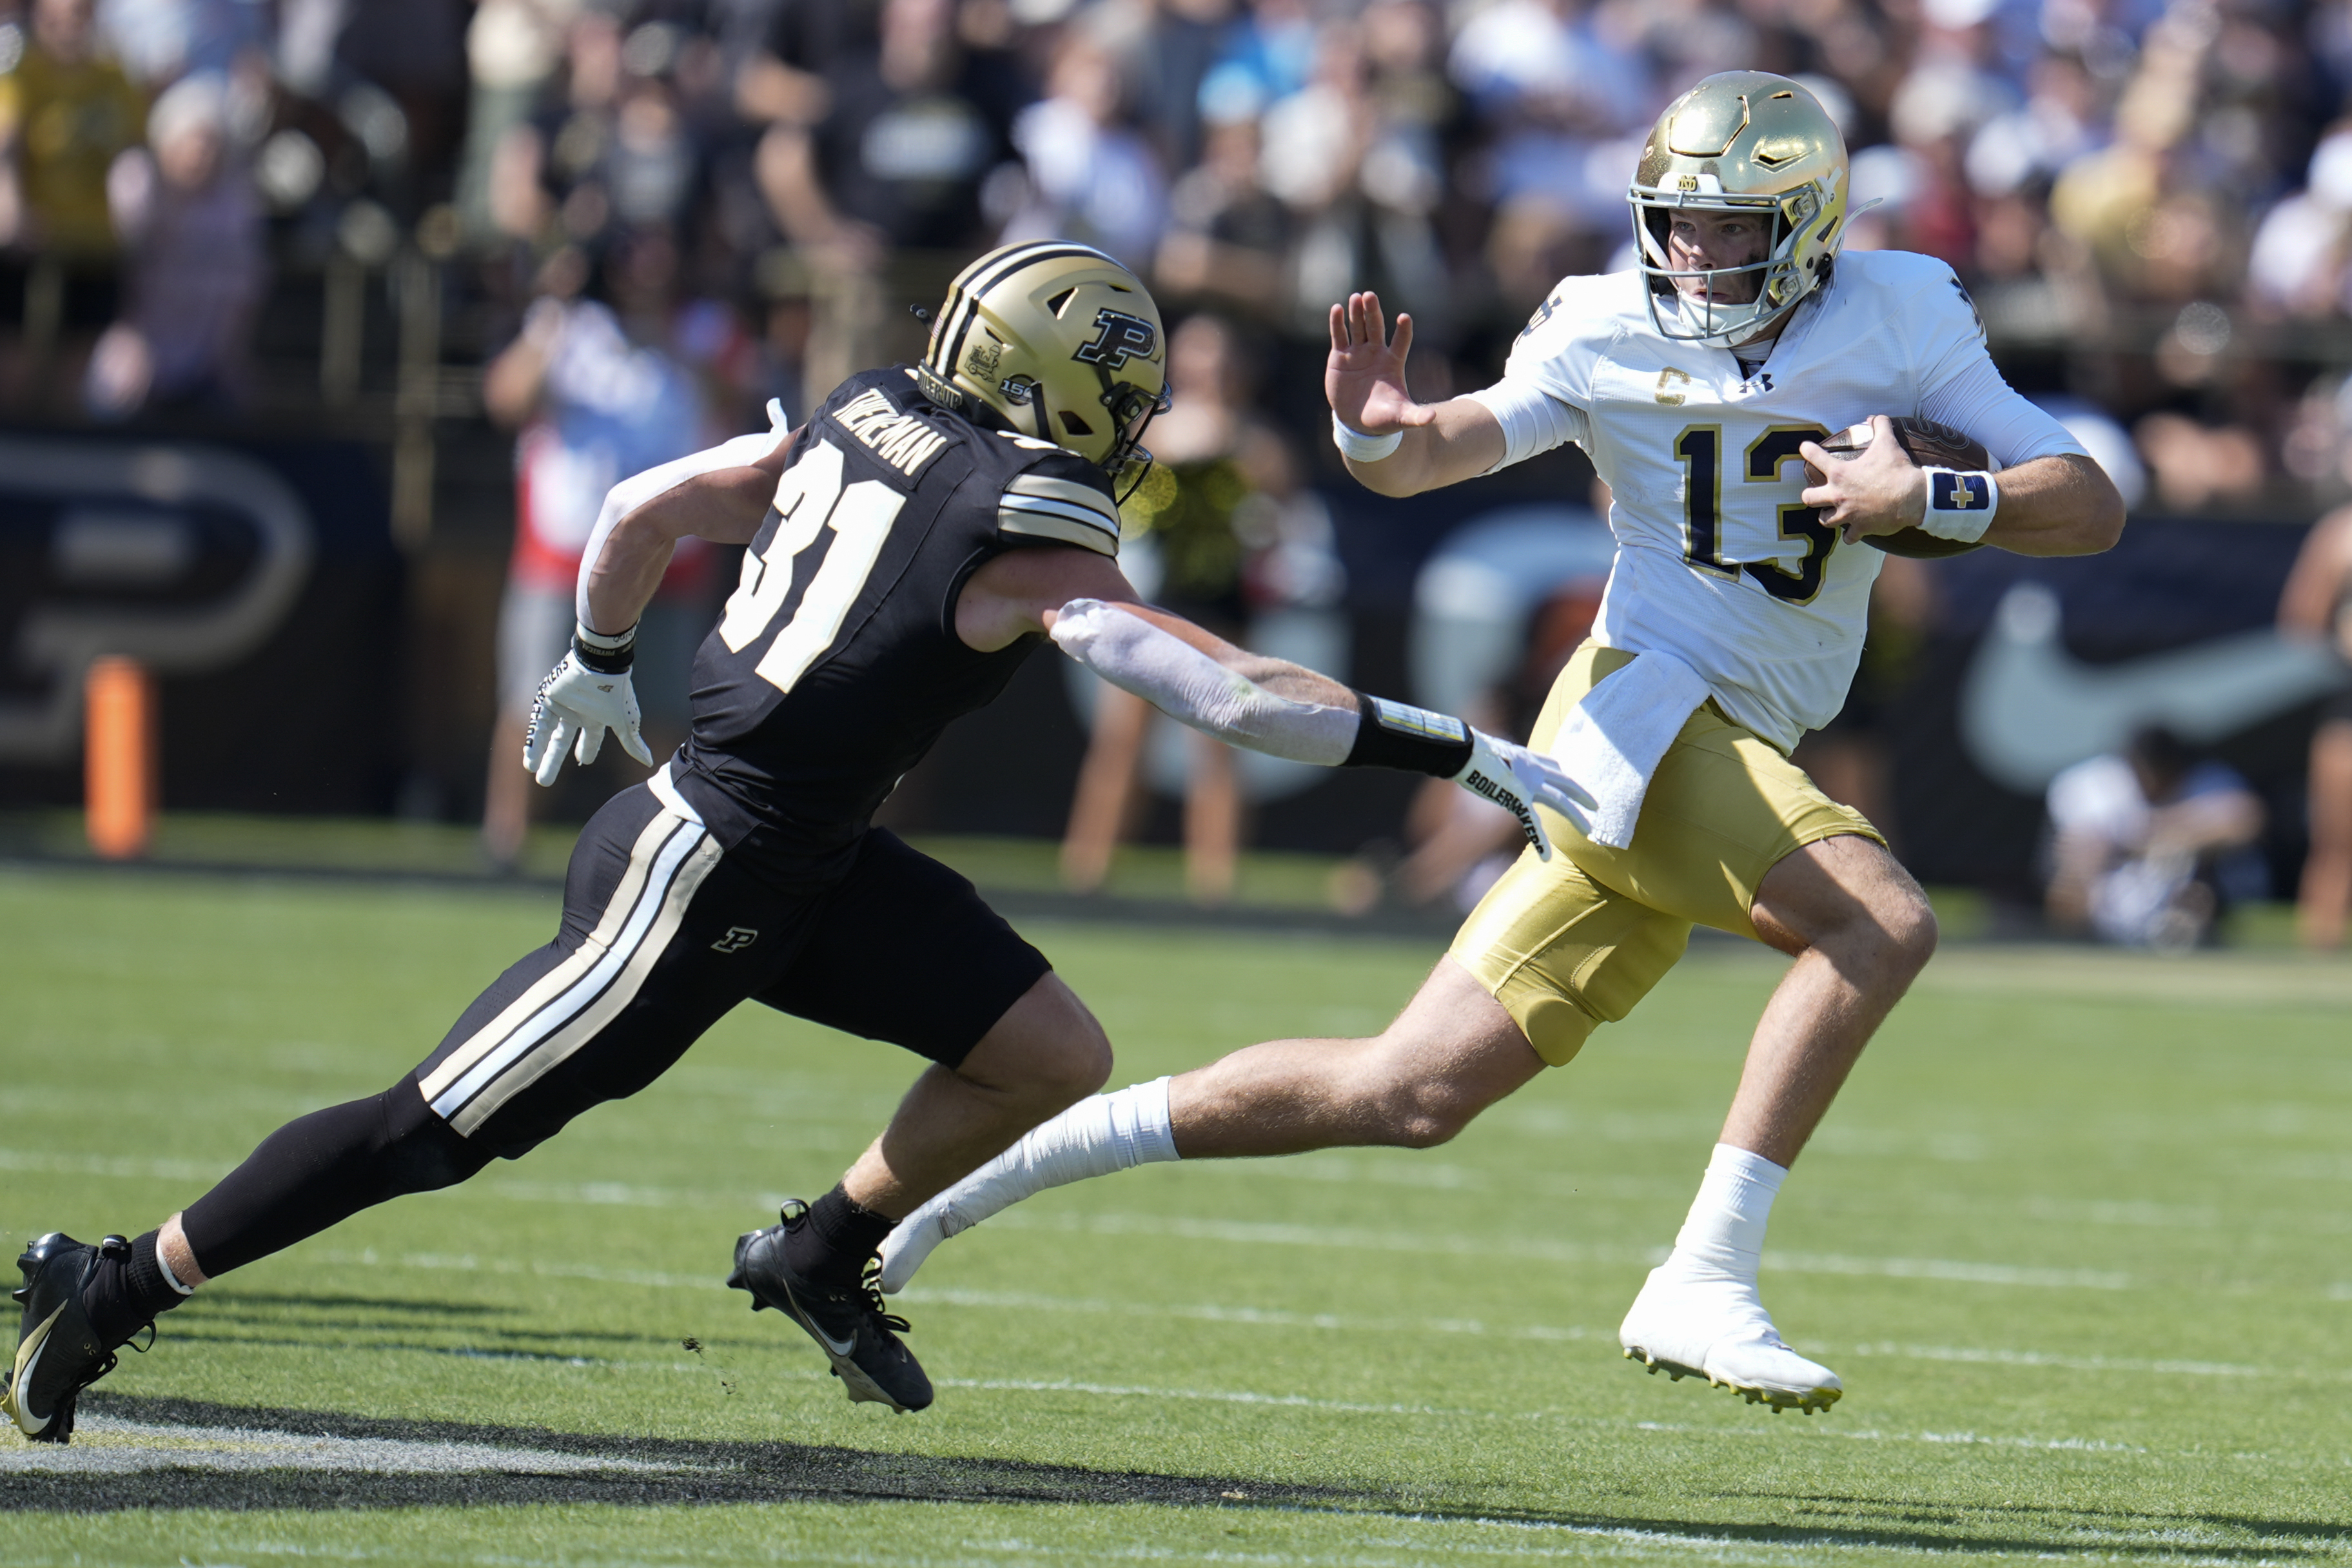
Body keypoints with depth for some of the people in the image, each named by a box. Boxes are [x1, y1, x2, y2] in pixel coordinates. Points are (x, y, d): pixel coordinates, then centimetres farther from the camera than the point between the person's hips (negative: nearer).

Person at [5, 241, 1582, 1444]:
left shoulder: (868, 421, 4)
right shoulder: (1025, 534, -19)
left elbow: (646, 509, 13)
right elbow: (1234, 693, -25)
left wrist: (597, 661, 32)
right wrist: (1461, 753, -20)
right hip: (707, 876, -9)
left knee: (1054, 1055, 5)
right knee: (443, 1130, 0)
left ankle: (827, 1255, 26)